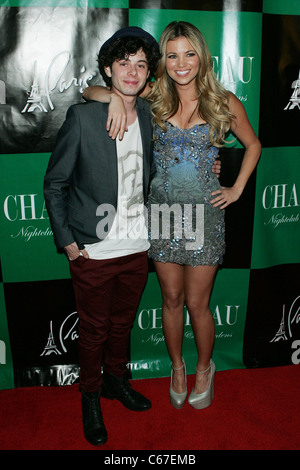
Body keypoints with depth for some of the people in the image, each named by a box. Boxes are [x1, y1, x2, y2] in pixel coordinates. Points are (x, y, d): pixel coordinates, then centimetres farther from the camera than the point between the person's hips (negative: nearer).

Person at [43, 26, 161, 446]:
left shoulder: (150, 117, 3)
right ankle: (90, 396, 37)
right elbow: (55, 183, -6)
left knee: (122, 323, 21)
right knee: (94, 330, 13)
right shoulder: (82, 116, -10)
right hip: (93, 252, -4)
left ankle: (116, 379, 45)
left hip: (137, 248, 4)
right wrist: (67, 241, -9)